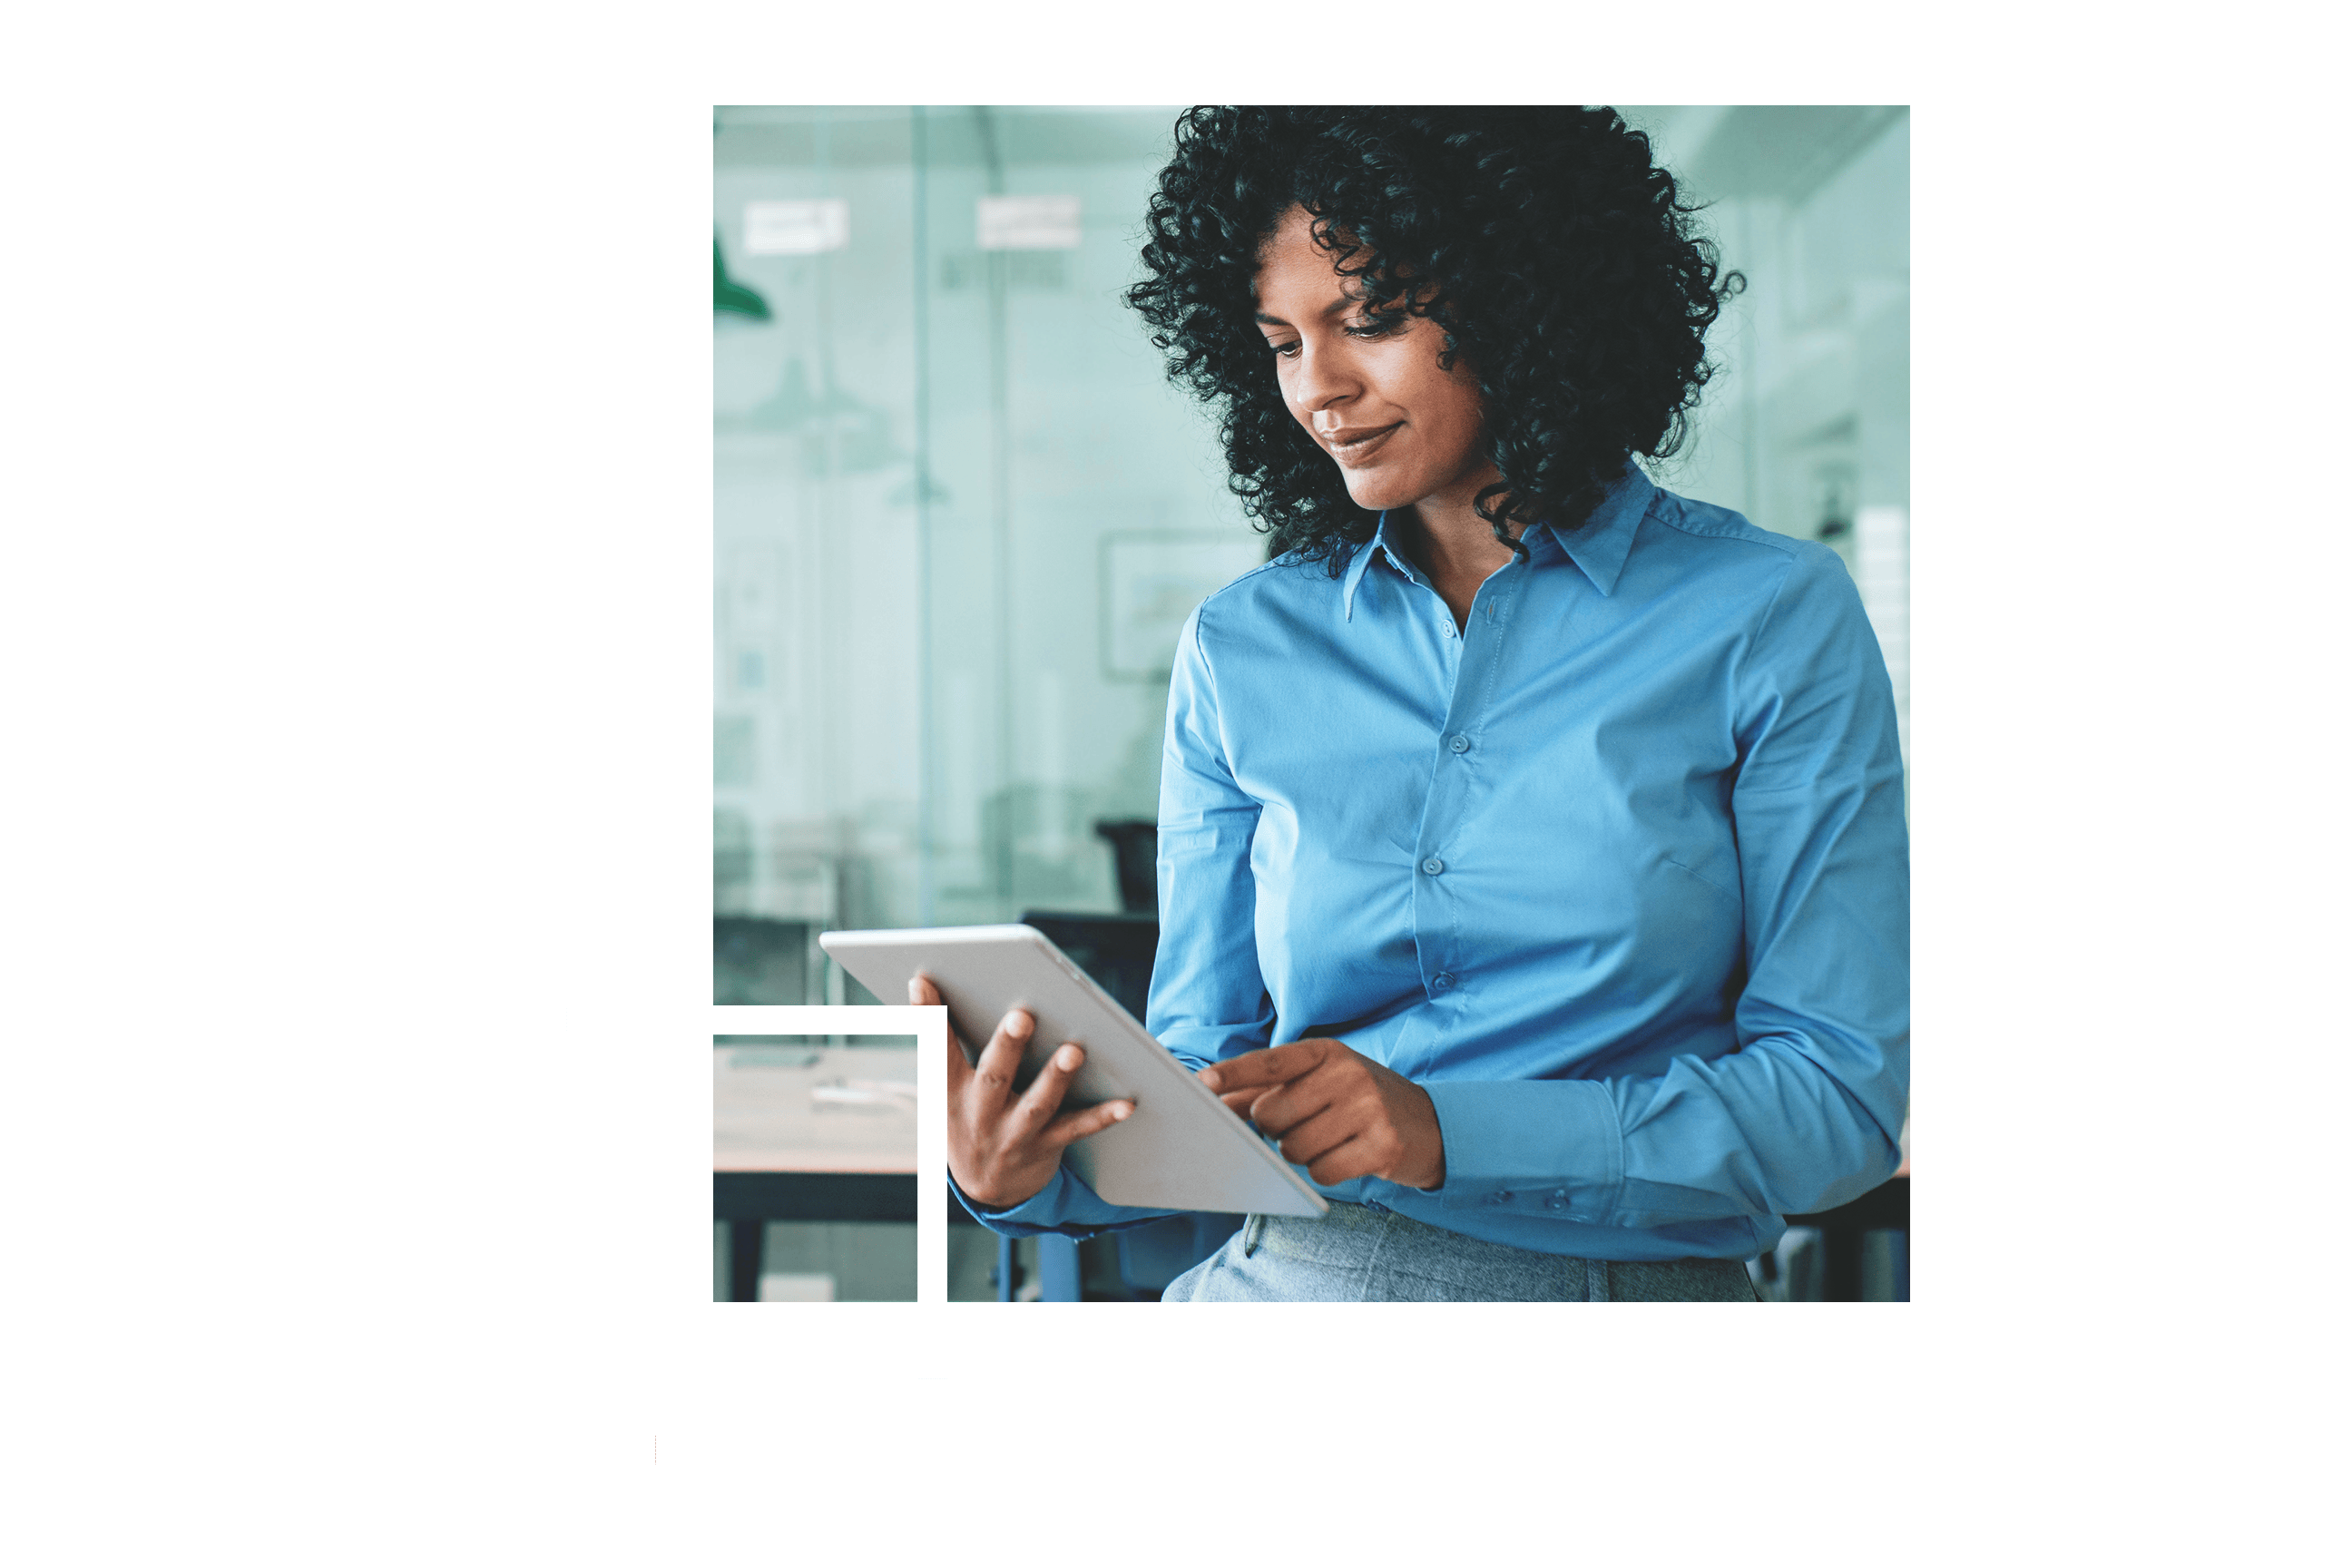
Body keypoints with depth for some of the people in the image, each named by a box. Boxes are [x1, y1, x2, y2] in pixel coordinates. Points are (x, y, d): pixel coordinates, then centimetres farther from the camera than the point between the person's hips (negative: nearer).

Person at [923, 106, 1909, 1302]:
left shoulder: (1774, 620, -1)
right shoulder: (1243, 649, 9)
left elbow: (1842, 1090, -6)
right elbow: (1199, 1071, 10)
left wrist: (1452, 1129, -17)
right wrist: (1027, 1177, -11)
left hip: (1641, 1287, -1)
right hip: (1288, 1280, 2)